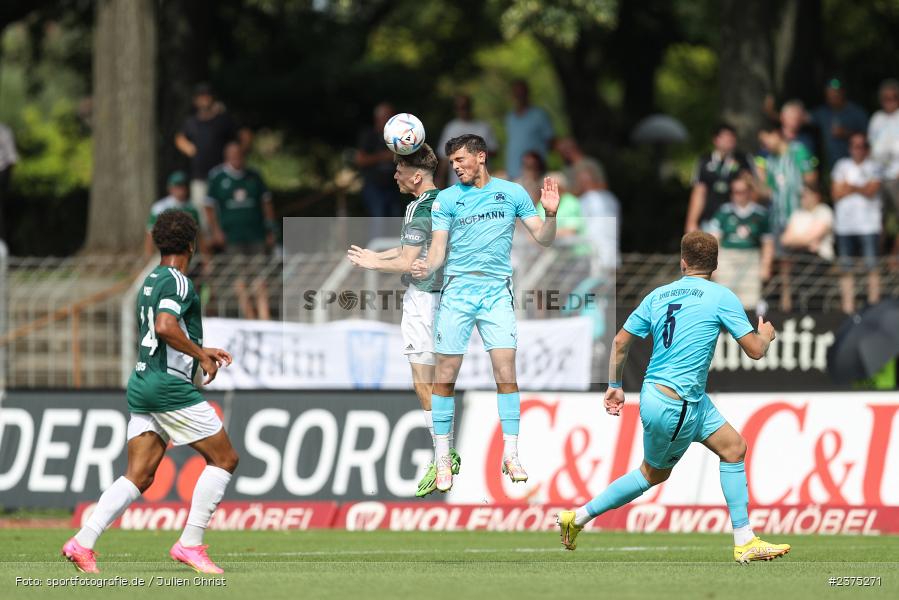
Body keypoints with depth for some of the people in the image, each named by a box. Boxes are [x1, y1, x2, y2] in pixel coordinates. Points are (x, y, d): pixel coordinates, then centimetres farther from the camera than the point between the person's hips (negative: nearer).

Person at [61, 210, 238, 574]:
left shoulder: (150, 282, 18)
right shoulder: (177, 281, -10)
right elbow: (166, 327, -27)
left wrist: (199, 352, 30)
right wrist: (202, 356, -16)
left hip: (142, 386, 9)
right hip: (170, 385, -9)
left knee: (138, 477, 4)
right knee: (224, 458, 1)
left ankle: (83, 543, -9)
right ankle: (190, 544, -4)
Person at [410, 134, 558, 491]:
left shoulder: (512, 193, 6)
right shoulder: (447, 199, 4)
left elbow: (543, 239, 7)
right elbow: (438, 247, 0)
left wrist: (550, 214, -13)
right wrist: (426, 268, -21)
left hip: (497, 291, 0)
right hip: (457, 291, 0)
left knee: (505, 369, -8)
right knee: (446, 374, -2)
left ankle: (510, 455, -1)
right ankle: (442, 458, 5)